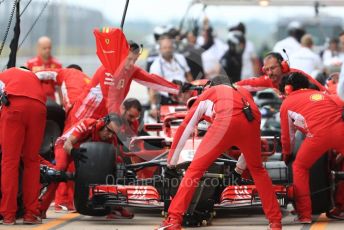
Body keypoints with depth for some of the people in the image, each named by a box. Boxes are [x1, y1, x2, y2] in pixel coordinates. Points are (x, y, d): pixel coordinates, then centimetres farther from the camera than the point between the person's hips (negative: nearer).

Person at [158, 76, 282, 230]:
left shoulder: (208, 93, 34)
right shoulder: (243, 92, 43)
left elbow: (186, 127, 34)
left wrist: (172, 159, 42)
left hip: (227, 120, -3)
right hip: (252, 121, 3)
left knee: (196, 168, 5)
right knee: (257, 169, 26)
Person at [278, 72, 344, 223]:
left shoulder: (287, 103, 25)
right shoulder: (322, 94, 34)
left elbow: (287, 135, 31)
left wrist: (286, 154, 50)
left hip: (319, 134, -2)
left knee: (300, 167, 20)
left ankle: (304, 215, 14)